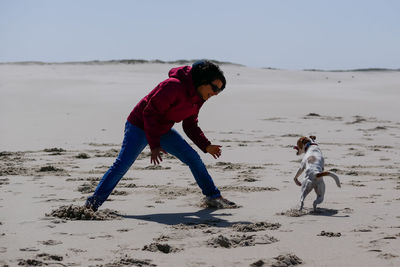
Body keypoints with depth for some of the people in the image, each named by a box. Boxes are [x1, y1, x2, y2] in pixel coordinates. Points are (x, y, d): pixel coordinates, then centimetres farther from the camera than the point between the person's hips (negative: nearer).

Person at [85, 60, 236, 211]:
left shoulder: (197, 98, 0)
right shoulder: (174, 86, -29)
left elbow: (190, 126, 11)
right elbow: (150, 113, -27)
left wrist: (206, 146, 0)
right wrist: (154, 145, -28)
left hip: (163, 130, 8)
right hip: (140, 126, -8)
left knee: (193, 159, 3)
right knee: (122, 165, -17)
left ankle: (213, 196, 15)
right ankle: (93, 202, -12)